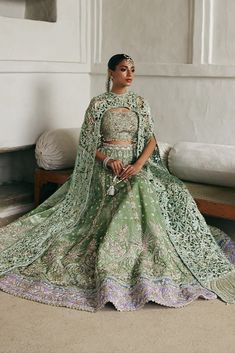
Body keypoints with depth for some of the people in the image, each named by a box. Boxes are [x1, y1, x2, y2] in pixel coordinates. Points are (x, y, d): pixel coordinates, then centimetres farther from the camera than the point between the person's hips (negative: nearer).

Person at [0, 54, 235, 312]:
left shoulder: (140, 103, 10)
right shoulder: (97, 103, 1)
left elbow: (151, 139, 5)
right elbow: (87, 143, 2)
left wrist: (138, 164, -13)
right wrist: (108, 159, -16)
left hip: (135, 166, 3)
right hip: (105, 167, -3)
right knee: (137, 195, -30)